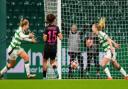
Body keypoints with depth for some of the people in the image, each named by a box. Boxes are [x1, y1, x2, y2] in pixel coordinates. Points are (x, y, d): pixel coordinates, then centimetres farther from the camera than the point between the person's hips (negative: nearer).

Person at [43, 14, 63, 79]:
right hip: (54, 48, 2)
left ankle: (44, 76, 15)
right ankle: (55, 68, -14)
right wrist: (60, 34, 11)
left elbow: (45, 39, -12)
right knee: (52, 61, 20)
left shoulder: (47, 28, -9)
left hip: (47, 47, -2)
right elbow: (60, 38, -9)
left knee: (45, 61, 16)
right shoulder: (56, 28, -4)